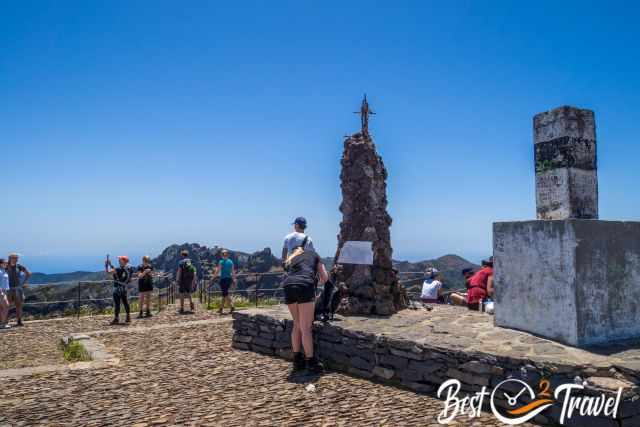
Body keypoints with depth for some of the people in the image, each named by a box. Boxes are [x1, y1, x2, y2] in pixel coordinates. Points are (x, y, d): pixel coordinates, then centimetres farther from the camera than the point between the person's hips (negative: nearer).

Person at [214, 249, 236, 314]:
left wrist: (214, 275, 8)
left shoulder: (221, 262, -9)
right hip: (229, 279, 6)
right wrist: (234, 280, 15)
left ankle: (232, 306, -11)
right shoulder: (231, 262, 6)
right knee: (224, 294, 14)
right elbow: (233, 272, 9)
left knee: (225, 294, -1)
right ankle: (221, 308, 21)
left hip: (223, 279, -6)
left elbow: (217, 271, -9)